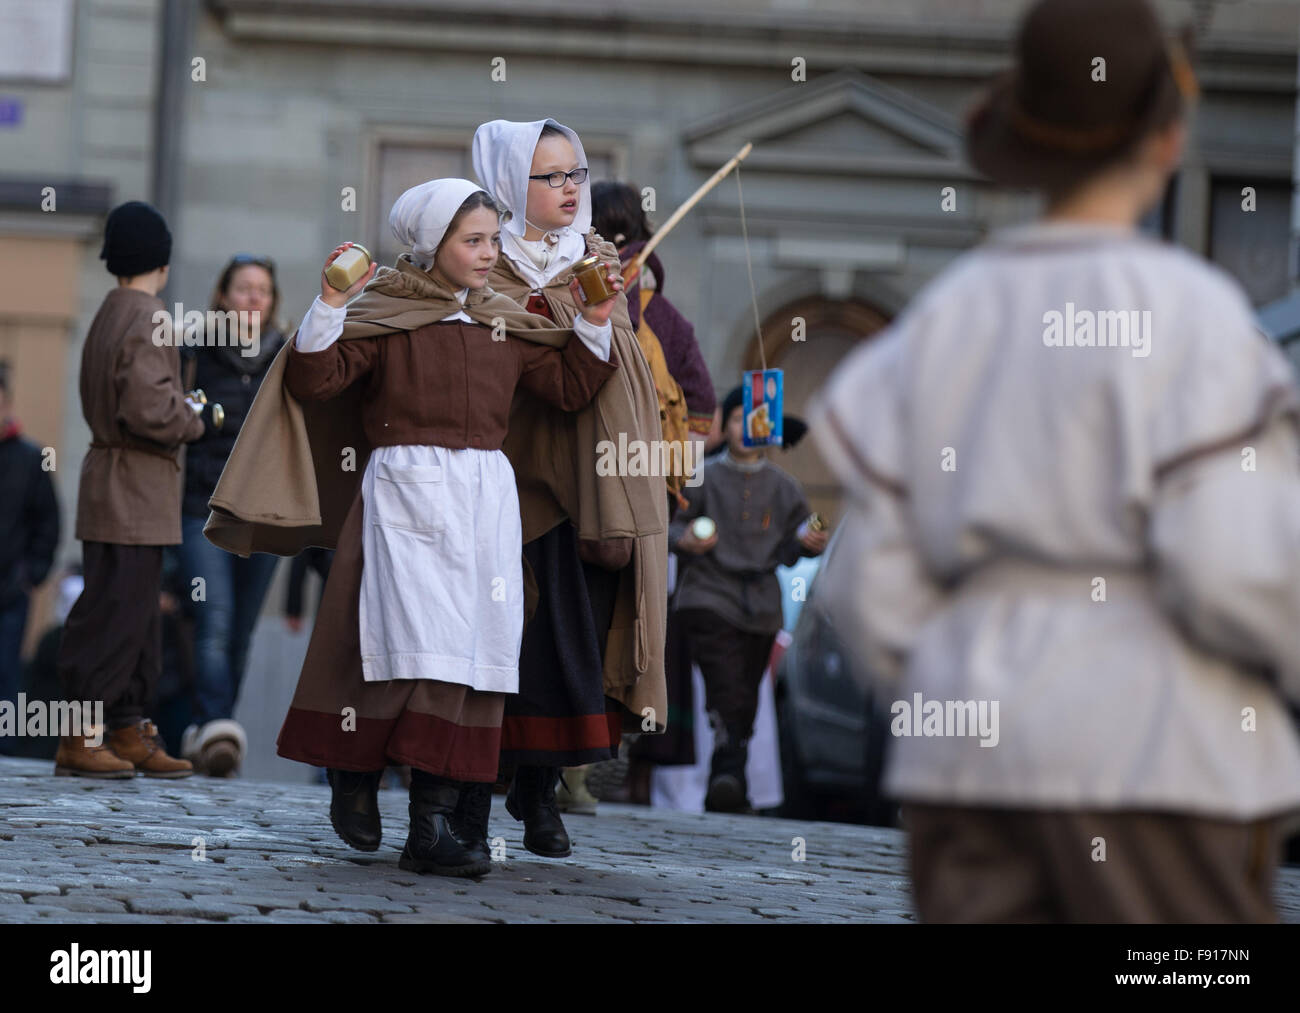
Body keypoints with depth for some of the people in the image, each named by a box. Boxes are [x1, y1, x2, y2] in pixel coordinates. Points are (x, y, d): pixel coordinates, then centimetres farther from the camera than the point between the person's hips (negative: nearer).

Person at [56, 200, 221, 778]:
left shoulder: (109, 316, 15)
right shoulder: (147, 321, -15)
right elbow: (148, 410, -24)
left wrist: (182, 413, 13)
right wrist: (200, 423, -6)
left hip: (111, 484, 10)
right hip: (133, 493, -10)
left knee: (137, 618, 13)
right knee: (114, 617, -7)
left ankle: (129, 732, 16)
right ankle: (80, 739, -6)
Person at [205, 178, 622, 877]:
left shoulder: (507, 325, 17)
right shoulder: (383, 314, 1)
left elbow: (569, 388, 19)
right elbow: (313, 380, -8)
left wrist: (595, 322, 8)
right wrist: (330, 307, -19)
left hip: (487, 498, 5)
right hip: (406, 489, -5)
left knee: (471, 652, -4)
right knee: (419, 639, -14)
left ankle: (433, 824, -6)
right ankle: (353, 776, 8)